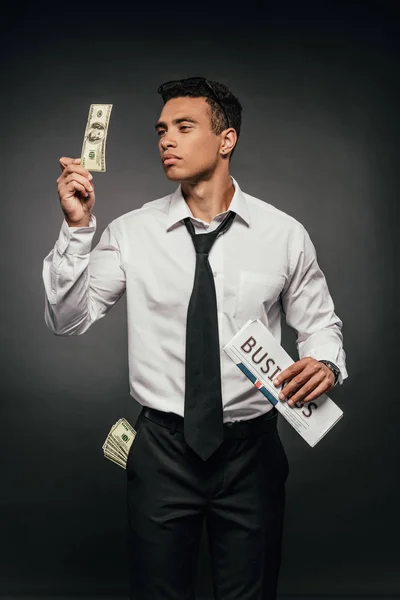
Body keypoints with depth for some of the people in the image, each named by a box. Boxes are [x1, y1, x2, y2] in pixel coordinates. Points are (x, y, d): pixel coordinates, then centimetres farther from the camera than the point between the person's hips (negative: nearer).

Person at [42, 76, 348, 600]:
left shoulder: (285, 234, -4)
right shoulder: (131, 232, -3)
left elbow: (320, 321, 6)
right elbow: (68, 320, -7)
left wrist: (324, 363, -16)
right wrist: (77, 228, -18)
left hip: (252, 450, 0)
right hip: (161, 449, 0)